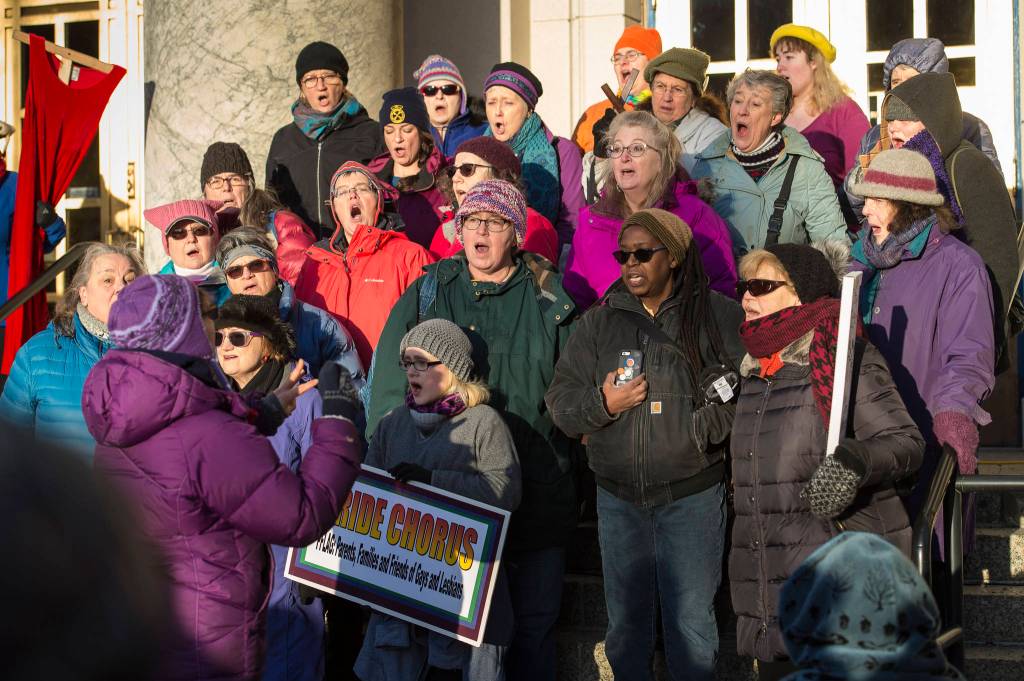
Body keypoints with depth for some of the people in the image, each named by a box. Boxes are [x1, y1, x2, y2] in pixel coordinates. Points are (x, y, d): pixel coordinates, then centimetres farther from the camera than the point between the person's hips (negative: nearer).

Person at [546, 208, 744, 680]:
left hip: (692, 495, -3)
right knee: (625, 624, 13)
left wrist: (706, 425, -24)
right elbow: (560, 400, 7)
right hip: (617, 497, 4)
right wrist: (601, 403, -12)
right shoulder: (599, 321, 8)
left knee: (692, 625, 1)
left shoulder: (720, 316, -3)